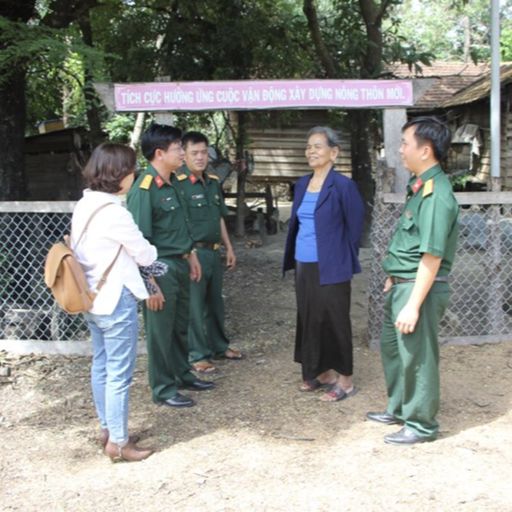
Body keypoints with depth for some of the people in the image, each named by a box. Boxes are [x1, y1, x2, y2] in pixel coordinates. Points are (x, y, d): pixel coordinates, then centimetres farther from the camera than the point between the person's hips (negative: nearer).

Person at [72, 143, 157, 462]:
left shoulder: (85, 206, 6)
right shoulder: (114, 212, -21)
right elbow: (145, 255, -12)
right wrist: (151, 252, 11)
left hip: (92, 298, 9)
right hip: (116, 300, -9)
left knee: (101, 366, 17)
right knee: (119, 373, 0)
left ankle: (108, 429, 30)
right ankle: (118, 443, 9)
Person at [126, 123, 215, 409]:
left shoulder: (173, 182, 7)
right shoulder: (144, 189, -19)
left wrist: (191, 255, 20)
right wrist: (150, 283, -21)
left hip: (179, 264, 8)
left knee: (181, 326, 20)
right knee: (160, 331, 4)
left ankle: (183, 374, 36)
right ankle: (163, 389, 17)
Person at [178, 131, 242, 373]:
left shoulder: (213, 182, 12)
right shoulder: (179, 184, -14)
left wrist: (229, 247, 19)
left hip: (214, 251, 8)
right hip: (194, 252, -8)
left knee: (215, 303, 19)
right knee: (194, 306, 2)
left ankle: (219, 346, 33)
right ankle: (197, 354, 14)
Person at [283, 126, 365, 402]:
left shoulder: (343, 185, -11)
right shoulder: (302, 184, 10)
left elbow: (354, 227, -6)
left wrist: (346, 261, -1)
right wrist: (292, 257, 14)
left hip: (330, 267, -7)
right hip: (303, 264, 7)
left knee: (334, 321, 1)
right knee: (309, 319, 14)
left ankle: (345, 380, 14)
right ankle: (322, 372, 30)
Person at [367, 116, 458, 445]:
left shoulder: (436, 195, -21)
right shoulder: (420, 187, 8)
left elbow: (432, 257, -23)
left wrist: (413, 305, -23)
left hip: (420, 287, -10)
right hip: (402, 283, 10)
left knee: (417, 356, 3)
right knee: (392, 347, 21)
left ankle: (421, 424, 19)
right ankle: (399, 409, 38)